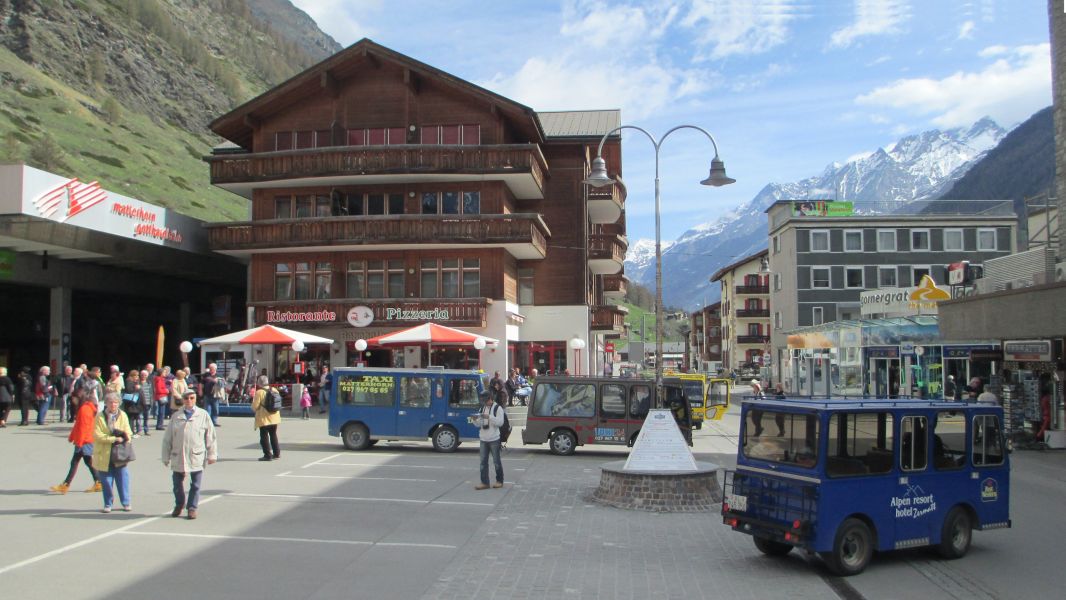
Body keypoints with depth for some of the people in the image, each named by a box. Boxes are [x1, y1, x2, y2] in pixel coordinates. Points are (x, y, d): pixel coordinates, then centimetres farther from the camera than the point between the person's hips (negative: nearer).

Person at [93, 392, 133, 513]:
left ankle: (126, 503, 15)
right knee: (106, 481, 5)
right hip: (104, 454, -2)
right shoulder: (100, 417, -4)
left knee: (123, 479, 4)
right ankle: (108, 504, 18)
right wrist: (114, 439, -18)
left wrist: (124, 436, -18)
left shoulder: (123, 415, 6)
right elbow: (97, 435, -12)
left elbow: (128, 433, 5)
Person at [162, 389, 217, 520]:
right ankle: (179, 505, 35)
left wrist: (212, 454, 0)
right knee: (177, 484, 13)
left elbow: (210, 436, 2)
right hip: (178, 456, 2)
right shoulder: (176, 417, 4)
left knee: (195, 485, 4)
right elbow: (167, 438, 7)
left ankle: (192, 508, 18)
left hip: (197, 456, -2)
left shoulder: (203, 415, 0)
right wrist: (166, 457, 7)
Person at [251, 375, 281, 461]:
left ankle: (268, 455, 1)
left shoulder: (259, 392, -15)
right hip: (274, 418, 6)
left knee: (264, 436, 3)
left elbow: (254, 407, -14)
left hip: (264, 419, -6)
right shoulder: (274, 390, 3)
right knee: (273, 435, 18)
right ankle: (277, 453, 21)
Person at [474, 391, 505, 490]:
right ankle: (484, 482, 6)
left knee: (496, 461, 3)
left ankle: (499, 481, 15)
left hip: (494, 439, -5)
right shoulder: (482, 408, 13)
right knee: (483, 461, 3)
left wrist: (489, 417, -23)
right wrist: (476, 419, -8)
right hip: (483, 439, 6)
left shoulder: (498, 408, -5)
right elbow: (479, 424, 14)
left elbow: (500, 422, -14)